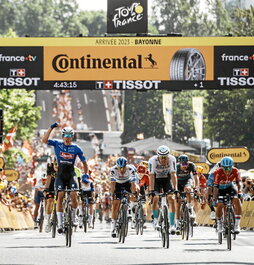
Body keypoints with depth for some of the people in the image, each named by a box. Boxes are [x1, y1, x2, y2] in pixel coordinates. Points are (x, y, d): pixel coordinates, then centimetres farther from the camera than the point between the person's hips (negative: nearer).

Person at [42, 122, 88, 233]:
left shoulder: (76, 148, 0)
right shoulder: (57, 144, 1)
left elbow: (84, 162, 7)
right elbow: (44, 140, -10)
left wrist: (85, 174, -2)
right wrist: (51, 128, -15)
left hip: (71, 175, 0)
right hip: (60, 175, 0)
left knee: (73, 195, -17)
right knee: (60, 196, -13)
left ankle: (74, 216, 11)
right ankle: (60, 222, -13)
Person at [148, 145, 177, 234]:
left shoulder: (172, 159, -26)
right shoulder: (152, 160, -29)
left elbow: (173, 175, -28)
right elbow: (151, 176, -30)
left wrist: (175, 189, -37)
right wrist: (151, 190, -38)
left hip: (166, 179, 1)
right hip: (156, 180, -1)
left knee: (171, 199, -16)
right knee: (155, 198, -20)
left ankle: (172, 225, -15)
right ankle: (155, 219, 5)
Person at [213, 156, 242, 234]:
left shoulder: (235, 171, -23)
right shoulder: (218, 172, -30)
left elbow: (239, 182, -27)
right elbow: (215, 186, -32)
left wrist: (239, 192, -45)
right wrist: (214, 198, -42)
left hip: (230, 187, 1)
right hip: (220, 189, -1)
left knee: (237, 200, -23)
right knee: (220, 204, -20)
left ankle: (237, 224, -20)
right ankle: (219, 224, 5)